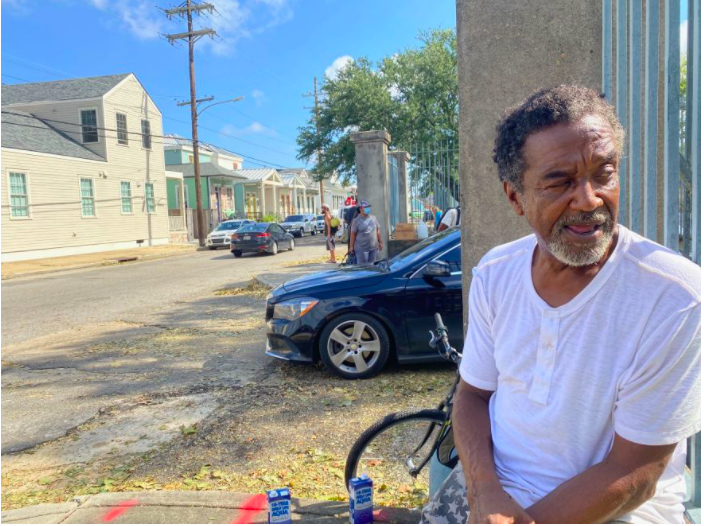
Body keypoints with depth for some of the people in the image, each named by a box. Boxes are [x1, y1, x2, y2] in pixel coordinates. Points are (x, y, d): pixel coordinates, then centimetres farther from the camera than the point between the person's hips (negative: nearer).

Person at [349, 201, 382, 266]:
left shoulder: (373, 218, 8)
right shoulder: (356, 220, -7)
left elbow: (377, 231, 14)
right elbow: (353, 234, -8)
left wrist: (380, 242, 13)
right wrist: (352, 247, -10)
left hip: (374, 248, 5)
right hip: (361, 249, -5)